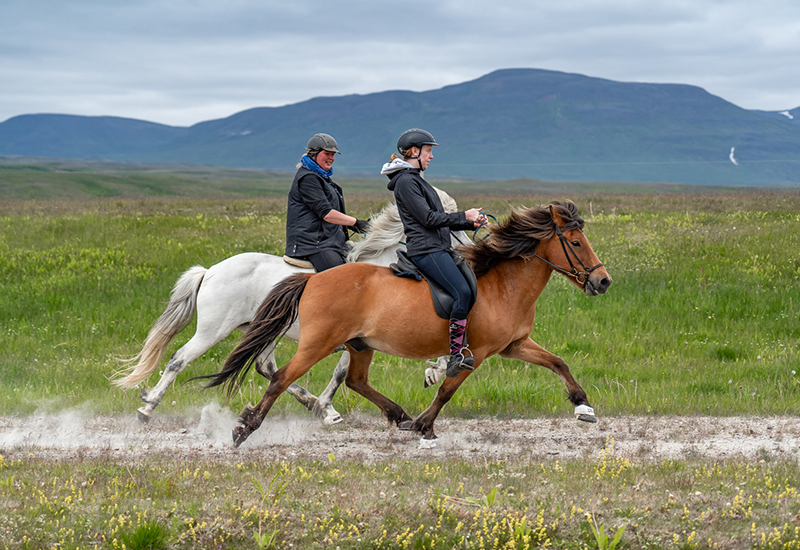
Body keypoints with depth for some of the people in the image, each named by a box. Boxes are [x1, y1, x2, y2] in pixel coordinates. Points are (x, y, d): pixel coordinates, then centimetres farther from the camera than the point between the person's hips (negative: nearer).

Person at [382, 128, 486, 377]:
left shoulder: (416, 179, 23)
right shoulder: (406, 181, -9)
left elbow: (439, 219, 23)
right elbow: (428, 218, -16)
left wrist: (471, 223, 12)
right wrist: (464, 216, -10)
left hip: (438, 247, 11)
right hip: (425, 249, -11)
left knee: (471, 286, 5)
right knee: (463, 292, -23)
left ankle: (461, 349, 4)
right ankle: (456, 355, -23)